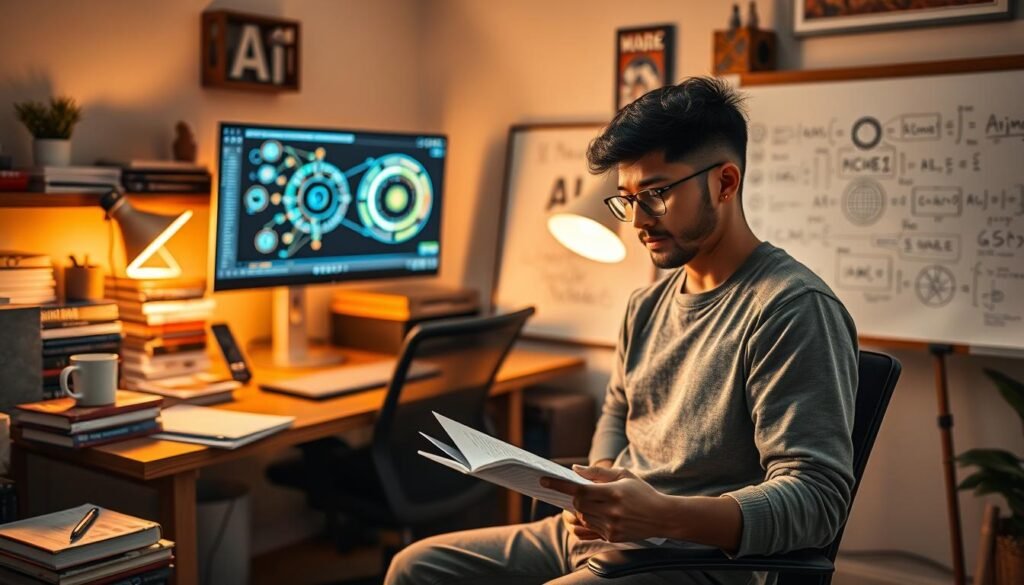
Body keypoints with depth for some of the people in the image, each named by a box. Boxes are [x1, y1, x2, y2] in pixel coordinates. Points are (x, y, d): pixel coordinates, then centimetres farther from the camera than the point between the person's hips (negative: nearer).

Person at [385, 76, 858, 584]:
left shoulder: (792, 307, -16)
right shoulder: (647, 305, 10)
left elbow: (818, 496, -20)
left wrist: (663, 516, -33)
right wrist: (599, 490, 2)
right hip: (595, 534, 8)